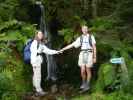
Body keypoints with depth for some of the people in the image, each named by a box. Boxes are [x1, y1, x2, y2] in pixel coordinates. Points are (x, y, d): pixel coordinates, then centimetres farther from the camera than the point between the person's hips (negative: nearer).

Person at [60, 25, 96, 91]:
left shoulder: (91, 37, 3)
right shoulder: (80, 38, 11)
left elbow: (94, 47, 3)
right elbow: (72, 45, 12)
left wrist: (94, 57, -2)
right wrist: (63, 49, 8)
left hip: (89, 54, -3)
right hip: (82, 54, 3)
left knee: (88, 71, 2)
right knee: (82, 71, -1)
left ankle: (87, 85, 15)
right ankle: (84, 83, 24)